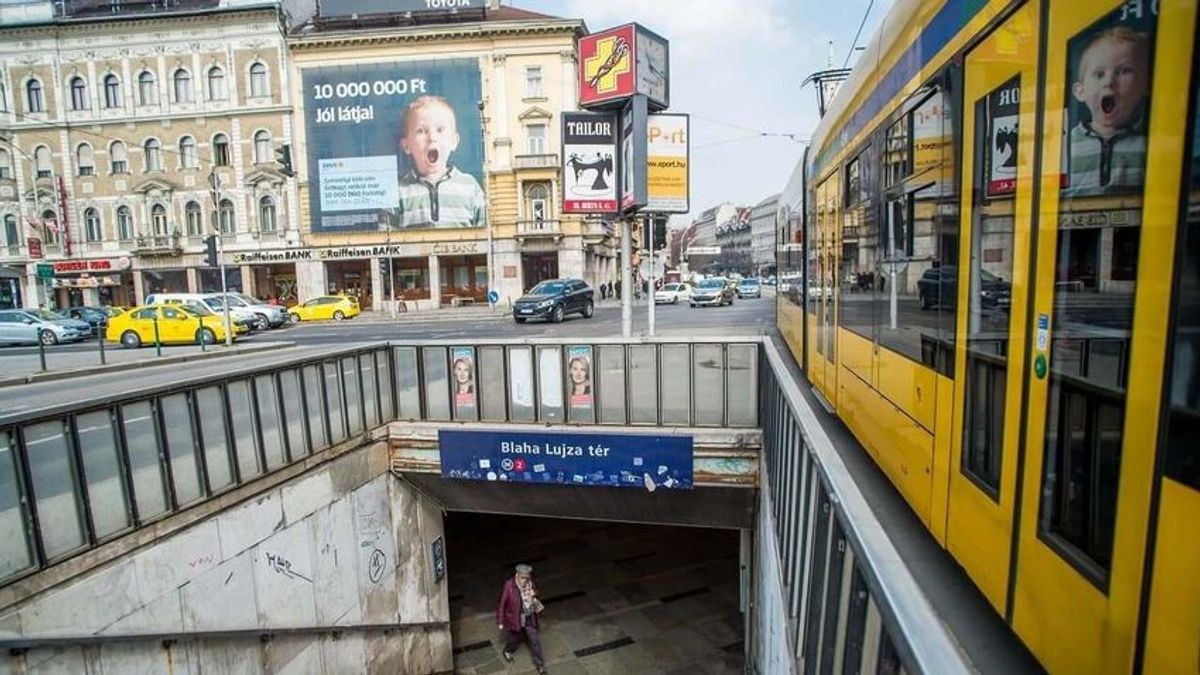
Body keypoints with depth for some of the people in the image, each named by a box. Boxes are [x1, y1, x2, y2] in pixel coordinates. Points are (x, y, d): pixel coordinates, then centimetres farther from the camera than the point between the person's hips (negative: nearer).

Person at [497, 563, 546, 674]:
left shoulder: (530, 583, -13)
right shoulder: (509, 585, -26)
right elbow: (502, 604, -16)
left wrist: (534, 594, -12)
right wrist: (500, 621, -9)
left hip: (529, 618, 3)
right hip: (514, 618, -3)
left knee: (535, 640, 8)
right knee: (514, 639, 22)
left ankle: (540, 665, 28)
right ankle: (507, 651, 56)